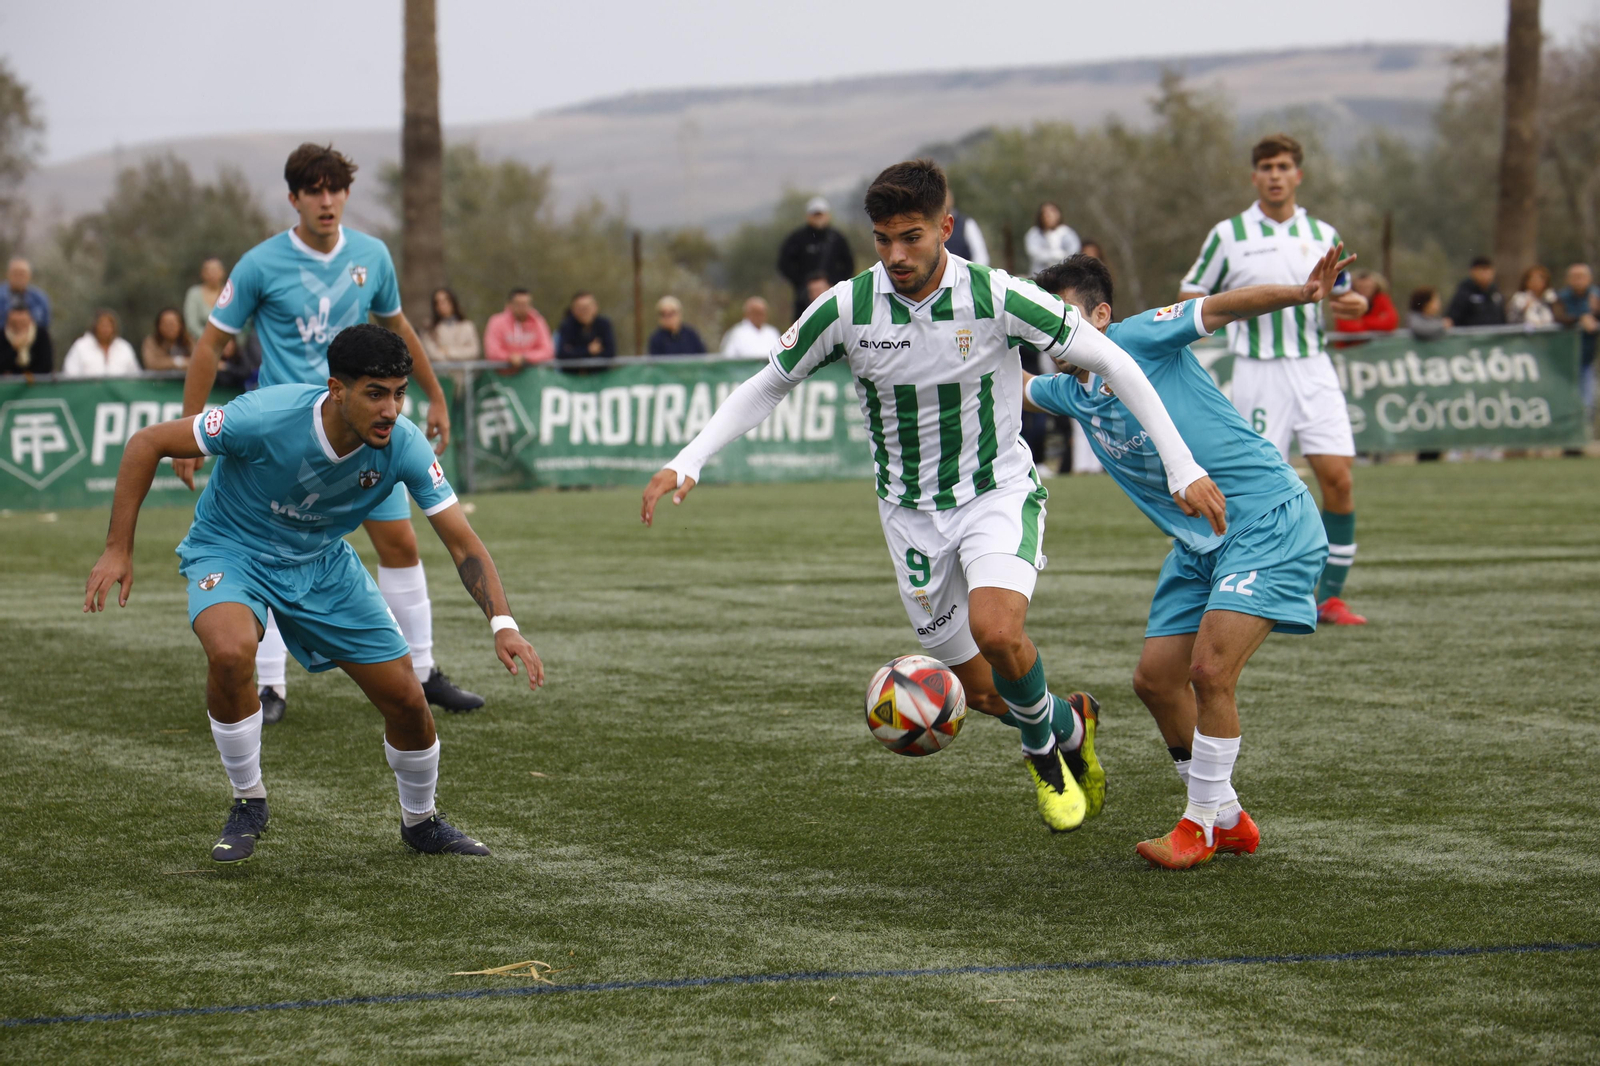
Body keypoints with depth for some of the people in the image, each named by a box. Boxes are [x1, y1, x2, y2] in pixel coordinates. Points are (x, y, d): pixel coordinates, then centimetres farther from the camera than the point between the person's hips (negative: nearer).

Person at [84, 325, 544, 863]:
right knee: (231, 652, -36)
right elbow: (147, 443, -22)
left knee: (407, 699, -2)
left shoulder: (404, 445, -23)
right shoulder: (266, 416, -33)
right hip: (231, 550, -4)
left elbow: (463, 542, -16)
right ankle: (248, 803, -11)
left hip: (324, 562, 4)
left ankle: (420, 822, 30)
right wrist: (118, 550, -22)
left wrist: (503, 625, -31)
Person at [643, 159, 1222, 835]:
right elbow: (765, 387, 1)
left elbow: (1111, 363, -11)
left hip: (999, 492, -3)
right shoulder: (846, 309, -13)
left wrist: (1182, 467, -14)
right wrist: (686, 464, -10)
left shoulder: (998, 298, -19)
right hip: (911, 512, 3)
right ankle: (1067, 726, 40)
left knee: (996, 629, -30)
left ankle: (1041, 746, 2)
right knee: (980, 689, 6)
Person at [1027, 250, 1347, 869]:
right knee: (1156, 680, 5)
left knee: (1210, 669, -18)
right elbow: (1015, 386, 33)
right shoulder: (1068, 392, 10)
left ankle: (1202, 826, -1)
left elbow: (1223, 308, -24)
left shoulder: (1140, 340, -12)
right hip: (1197, 543, 9)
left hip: (1269, 522, -9)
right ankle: (1225, 820, 21)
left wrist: (1301, 295, -39)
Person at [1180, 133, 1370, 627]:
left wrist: (1354, 304, -1)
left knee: (1339, 477, -8)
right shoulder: (1228, 234, 1)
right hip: (1259, 373, -3)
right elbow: (1188, 299, 6)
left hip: (1314, 368, 3)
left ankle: (1330, 595, 1)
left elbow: (1339, 296, 22)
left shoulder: (1323, 234, 10)